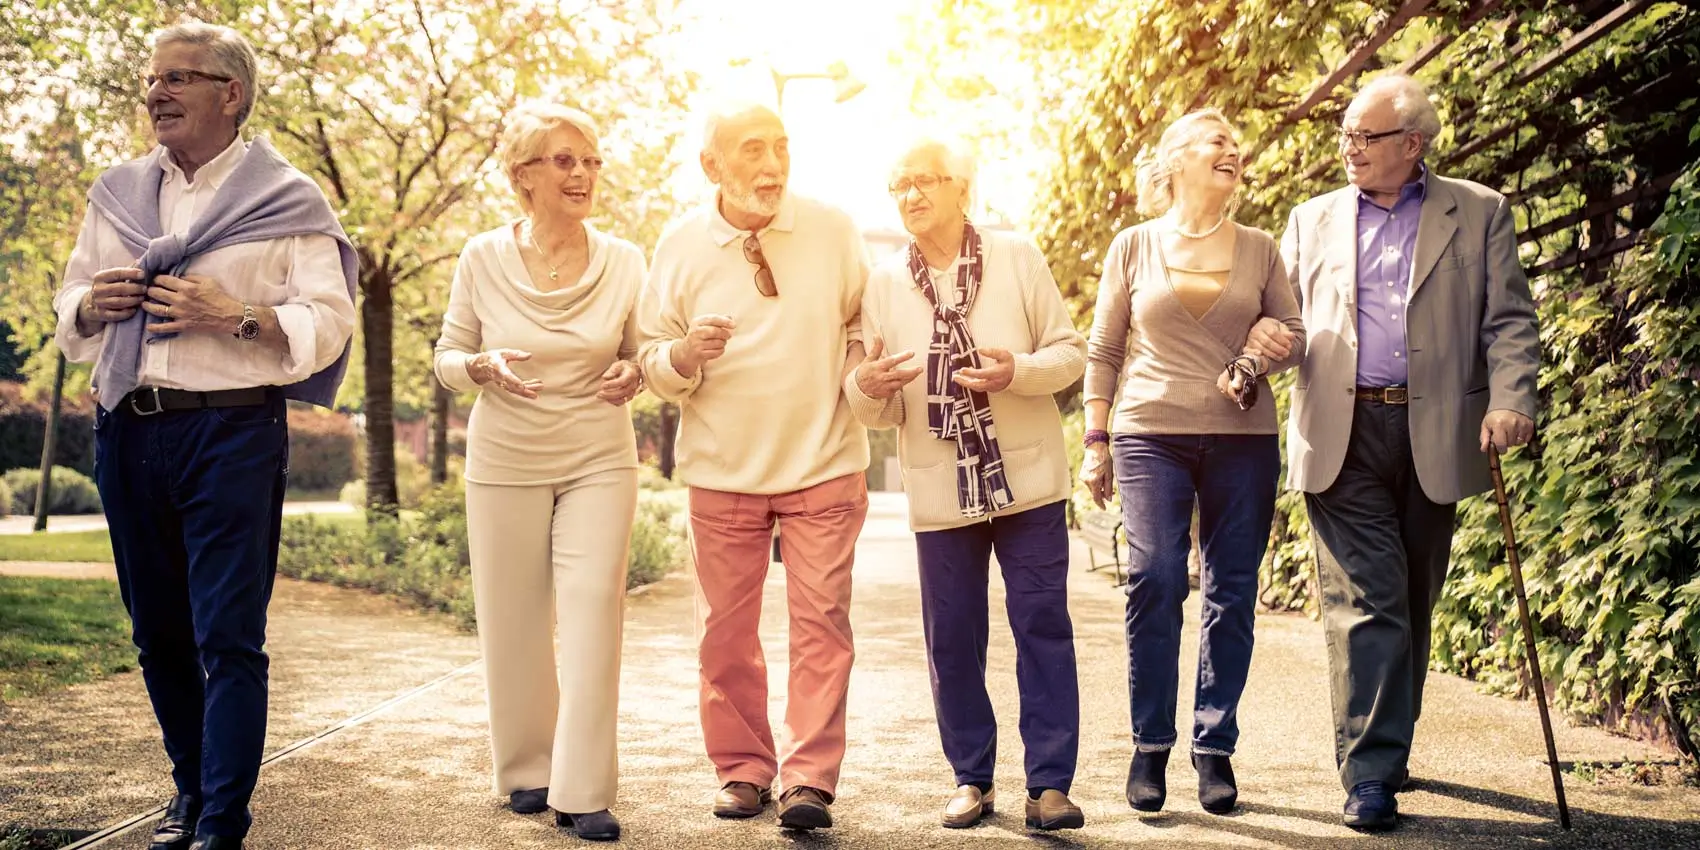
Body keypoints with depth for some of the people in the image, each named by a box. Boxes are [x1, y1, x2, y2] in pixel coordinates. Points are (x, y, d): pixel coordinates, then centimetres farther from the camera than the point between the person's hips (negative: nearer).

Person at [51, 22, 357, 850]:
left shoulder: (285, 198, 1)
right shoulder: (116, 193, 16)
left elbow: (327, 322, -5)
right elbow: (68, 312, 21)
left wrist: (236, 317, -19)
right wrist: (93, 302, -2)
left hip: (231, 431, -5)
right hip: (126, 433, 5)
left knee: (228, 637, -6)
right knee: (159, 630, 12)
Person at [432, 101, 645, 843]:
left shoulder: (624, 262, -4)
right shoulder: (482, 258, -5)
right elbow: (446, 359, 3)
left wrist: (631, 377, -15)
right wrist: (484, 367, -19)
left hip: (598, 459, 0)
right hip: (505, 461, 0)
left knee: (592, 613, -8)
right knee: (513, 622, 6)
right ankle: (527, 771, 24)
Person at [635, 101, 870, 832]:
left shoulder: (833, 231, -2)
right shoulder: (681, 245, -2)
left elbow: (864, 319, 13)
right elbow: (652, 359, 3)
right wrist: (682, 357, -19)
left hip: (823, 464, 0)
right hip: (722, 470, 1)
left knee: (821, 621, -5)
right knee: (726, 631, 7)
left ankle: (810, 779, 0)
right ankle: (742, 770, 21)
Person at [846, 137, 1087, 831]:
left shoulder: (1017, 257, 2)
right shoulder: (884, 283, 5)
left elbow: (1070, 352, 1)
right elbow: (879, 409, 6)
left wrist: (1019, 371, -19)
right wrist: (867, 387, -19)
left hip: (1027, 478, -1)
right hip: (940, 488, 2)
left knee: (1043, 628, -1)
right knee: (952, 639, 6)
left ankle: (1049, 782, 6)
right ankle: (972, 778, 20)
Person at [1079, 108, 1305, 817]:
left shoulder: (1259, 249, 11)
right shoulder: (1134, 245, 7)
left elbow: (1295, 334, 15)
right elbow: (1103, 351, 9)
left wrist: (1275, 348, -7)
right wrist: (1095, 441, 3)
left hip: (1244, 440, 2)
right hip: (1151, 437, -2)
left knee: (1232, 591, 0)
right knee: (1154, 578, -14)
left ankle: (1215, 745, 11)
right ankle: (1150, 745, -1)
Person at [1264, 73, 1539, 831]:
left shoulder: (1478, 213, 8)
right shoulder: (1312, 220, 14)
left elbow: (1509, 320, 3)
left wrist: (1510, 401, -13)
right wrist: (1258, 345, -9)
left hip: (1436, 434, 0)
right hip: (1342, 436, 0)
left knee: (1413, 603, 10)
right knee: (1365, 602, -6)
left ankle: (1390, 746, 26)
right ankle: (1370, 774, -4)